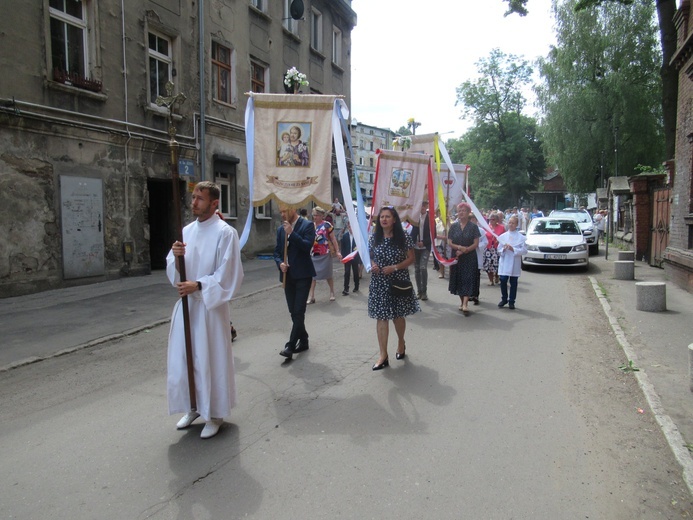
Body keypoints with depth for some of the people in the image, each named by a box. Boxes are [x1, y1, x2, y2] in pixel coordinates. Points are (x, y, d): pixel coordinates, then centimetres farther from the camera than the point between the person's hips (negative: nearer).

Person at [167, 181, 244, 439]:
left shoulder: (225, 233, -10)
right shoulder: (187, 230, 9)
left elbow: (228, 274, -13)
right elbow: (173, 270, 9)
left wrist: (198, 286, -20)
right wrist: (176, 256, -12)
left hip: (211, 306, -6)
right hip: (186, 304, 6)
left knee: (211, 360, 2)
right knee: (183, 359, 13)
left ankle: (214, 414, 20)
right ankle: (193, 407, 32)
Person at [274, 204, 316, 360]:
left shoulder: (307, 225, -5)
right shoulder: (281, 229, 12)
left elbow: (307, 246, -17)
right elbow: (277, 251, 15)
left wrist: (291, 233, -20)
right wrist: (280, 263, -5)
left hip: (302, 275, -6)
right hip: (288, 275, 6)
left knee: (298, 311, -9)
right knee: (294, 312, 10)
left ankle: (291, 345, -8)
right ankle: (303, 341, 23)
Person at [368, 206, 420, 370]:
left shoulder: (404, 237, -5)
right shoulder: (373, 237, 2)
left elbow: (411, 258, -3)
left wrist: (394, 267, -17)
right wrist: (372, 265, -10)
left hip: (399, 281, -1)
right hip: (379, 282, 2)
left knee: (398, 315, 12)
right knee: (381, 317, -2)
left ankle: (401, 343, 40)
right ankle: (383, 355, 2)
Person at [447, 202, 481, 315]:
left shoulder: (473, 226, -1)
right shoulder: (454, 226, 6)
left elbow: (476, 244, -7)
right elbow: (449, 242, 1)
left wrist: (464, 251, -17)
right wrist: (459, 247, -17)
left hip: (470, 258, -3)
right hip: (456, 257, 3)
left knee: (468, 279, -10)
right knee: (458, 279, 8)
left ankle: (465, 304, -18)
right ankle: (462, 301, 21)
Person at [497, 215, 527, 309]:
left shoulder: (521, 237, -1)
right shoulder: (503, 236, 7)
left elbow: (524, 250, -7)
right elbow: (499, 250, 7)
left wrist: (513, 249, -17)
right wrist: (503, 249, -13)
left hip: (515, 263, -1)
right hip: (504, 262, 1)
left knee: (513, 282, 5)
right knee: (503, 281, -3)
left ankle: (511, 301, 14)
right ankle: (504, 299, 16)